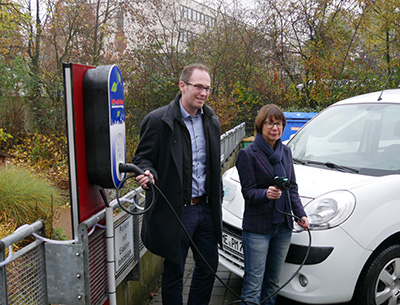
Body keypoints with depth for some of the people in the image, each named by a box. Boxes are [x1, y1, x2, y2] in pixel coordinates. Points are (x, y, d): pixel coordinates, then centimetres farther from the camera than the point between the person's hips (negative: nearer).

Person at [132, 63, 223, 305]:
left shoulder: (211, 119, 8)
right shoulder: (158, 120, -11)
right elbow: (142, 157, -6)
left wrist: (218, 197, 15)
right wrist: (148, 173, -28)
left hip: (206, 208, 6)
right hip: (175, 211, -6)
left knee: (209, 266, 16)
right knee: (174, 271, 9)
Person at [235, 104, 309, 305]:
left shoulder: (286, 152, 11)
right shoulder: (248, 154, -9)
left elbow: (292, 188, 16)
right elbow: (248, 192, -11)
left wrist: (301, 214, 5)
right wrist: (266, 194, -31)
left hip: (283, 227, 6)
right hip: (257, 228, -6)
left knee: (273, 282, 14)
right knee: (253, 284, -2)